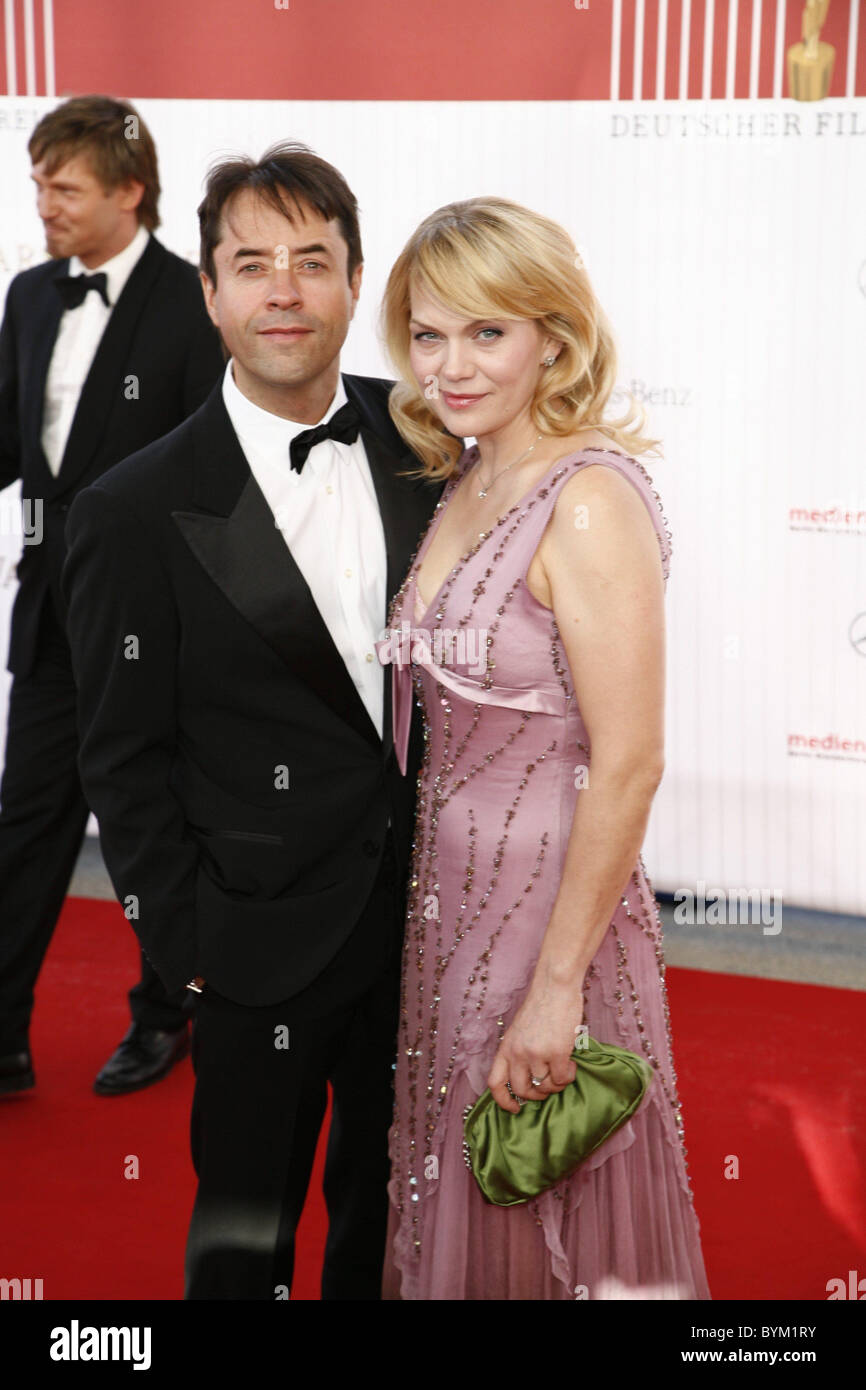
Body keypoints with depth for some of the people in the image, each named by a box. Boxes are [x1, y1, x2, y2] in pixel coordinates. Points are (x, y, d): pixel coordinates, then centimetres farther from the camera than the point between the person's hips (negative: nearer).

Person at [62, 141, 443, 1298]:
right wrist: (184, 942, -8)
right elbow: (124, 759, -8)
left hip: (423, 909, 4)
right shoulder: (137, 512, -14)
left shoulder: (420, 440, -2)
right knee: (245, 1236, 13)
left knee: (388, 1205, 23)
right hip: (267, 941, -4)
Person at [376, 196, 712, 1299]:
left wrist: (556, 986, -20)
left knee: (542, 1232, 9)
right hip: (449, 892, 8)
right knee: (455, 1201, 21)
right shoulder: (465, 484, 6)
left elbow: (628, 766, -21)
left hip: (550, 901, -8)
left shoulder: (590, 501, -19)